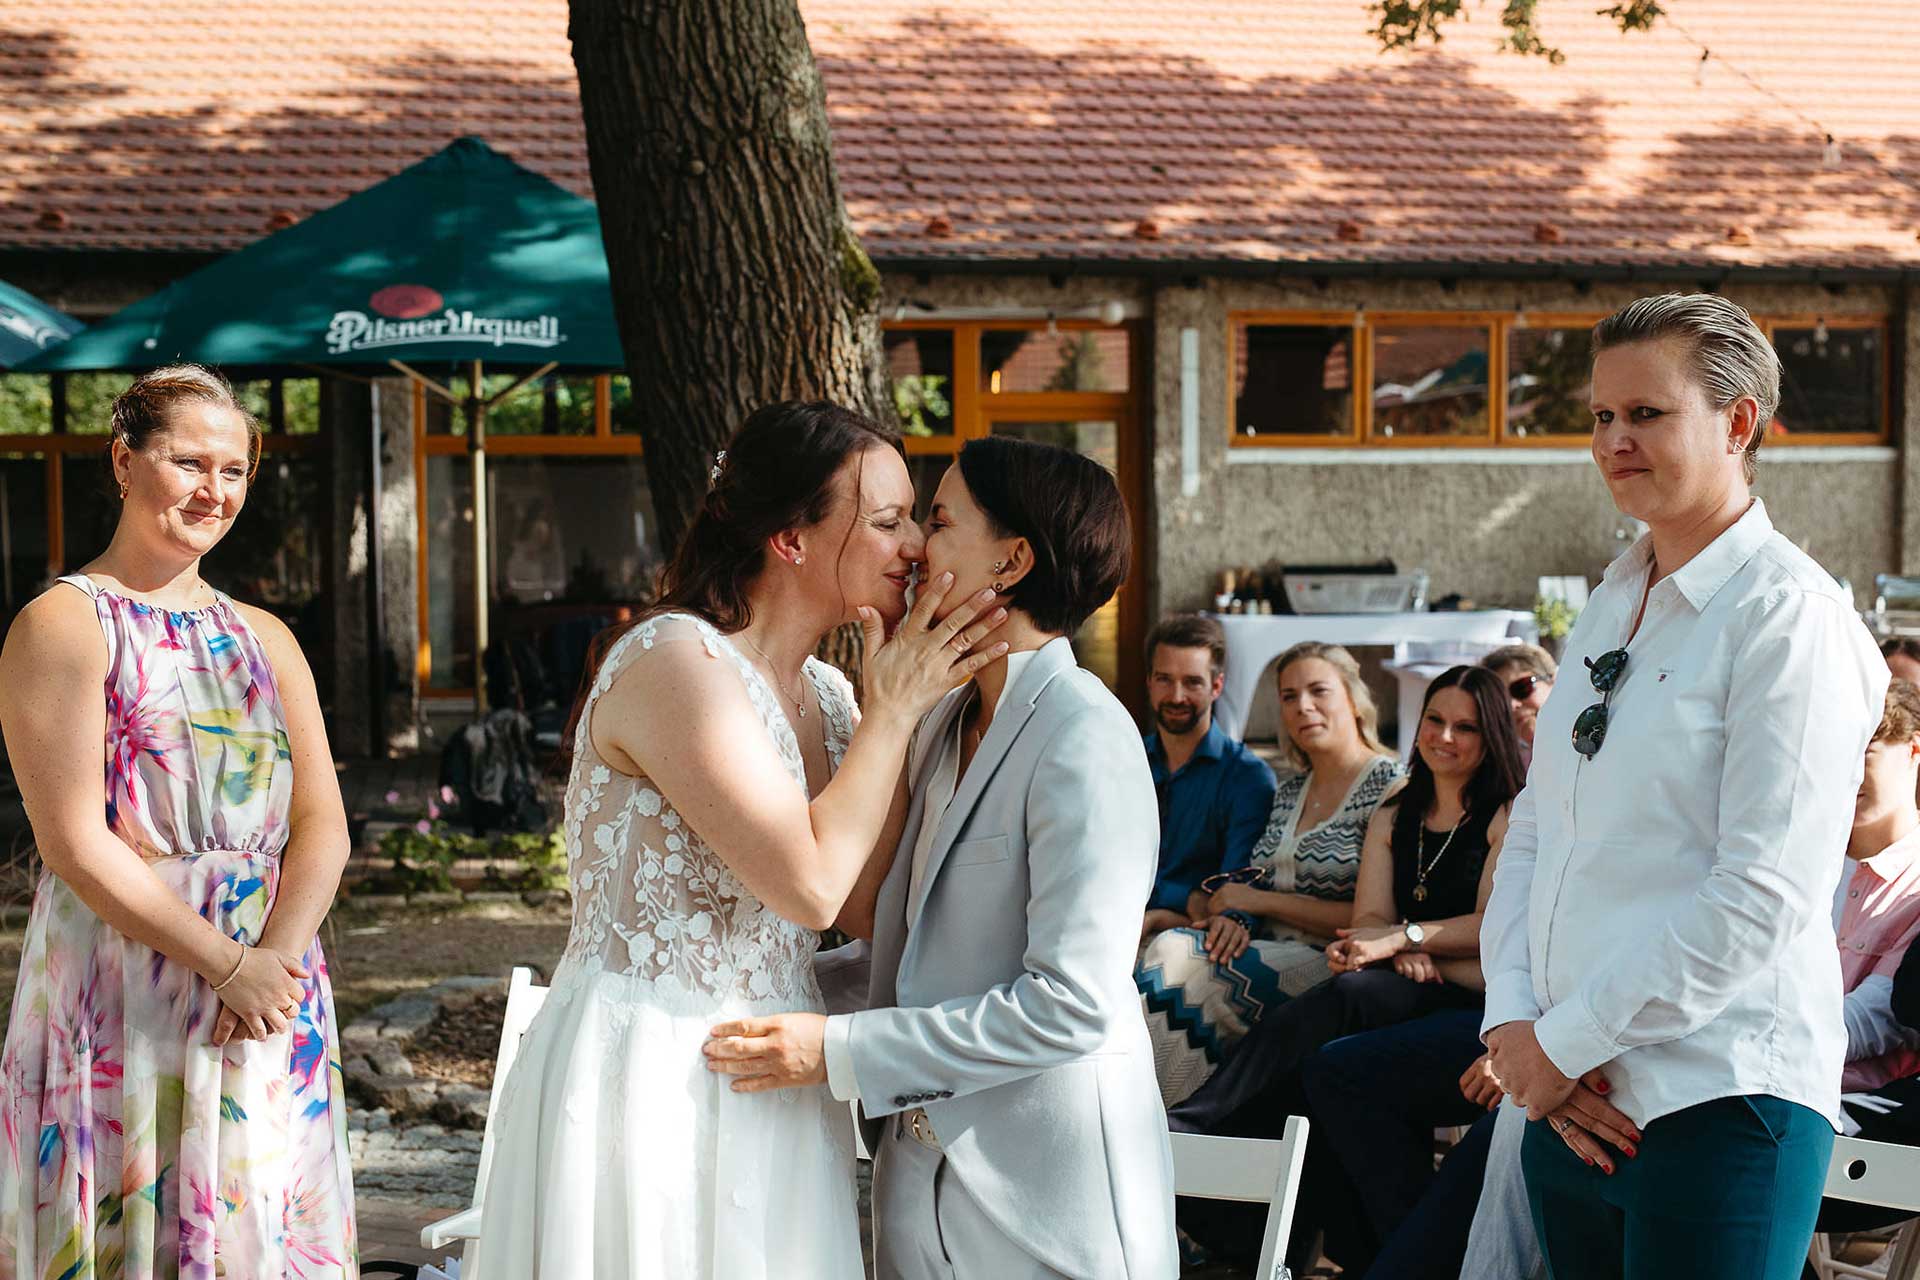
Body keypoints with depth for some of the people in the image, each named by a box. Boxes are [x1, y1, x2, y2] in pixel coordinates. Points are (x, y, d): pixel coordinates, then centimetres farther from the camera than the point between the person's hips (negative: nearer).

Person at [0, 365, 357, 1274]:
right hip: (122, 996, -5)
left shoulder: (265, 639, 15)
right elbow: (76, 843, -12)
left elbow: (323, 828, 7)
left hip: (270, 987, 5)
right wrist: (229, 964, -15)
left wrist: (278, 956, -11)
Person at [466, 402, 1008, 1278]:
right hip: (650, 1073, -8)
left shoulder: (824, 692, 9)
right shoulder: (673, 661, -17)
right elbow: (810, 885, -22)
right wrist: (893, 710, -13)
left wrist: (908, 701, -2)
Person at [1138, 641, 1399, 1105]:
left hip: (1332, 965, -7)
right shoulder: (1290, 791, 20)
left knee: (1179, 964, -27)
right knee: (1167, 950, -24)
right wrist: (1233, 915, -7)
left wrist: (1260, 901, -8)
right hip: (1269, 951, 7)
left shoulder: (1389, 787, -3)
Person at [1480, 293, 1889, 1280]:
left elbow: (1763, 899, -17)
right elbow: (1532, 838, 13)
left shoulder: (1789, 615, -10)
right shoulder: (1609, 611, 14)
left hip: (1717, 1109, -7)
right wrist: (1512, 1024, -3)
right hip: (1569, 1101, 7)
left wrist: (1562, 1044, -13)